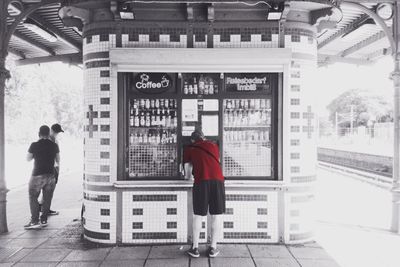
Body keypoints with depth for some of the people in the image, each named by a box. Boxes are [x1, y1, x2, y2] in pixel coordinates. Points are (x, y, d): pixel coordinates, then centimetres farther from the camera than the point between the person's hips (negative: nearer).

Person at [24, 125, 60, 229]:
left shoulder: (34, 145, -9)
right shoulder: (54, 145, 0)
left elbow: (28, 158, 5)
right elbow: (58, 160, 12)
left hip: (37, 175, -3)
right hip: (50, 175, 3)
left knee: (33, 197, 5)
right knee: (47, 198, 11)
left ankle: (34, 221, -2)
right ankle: (44, 220, 15)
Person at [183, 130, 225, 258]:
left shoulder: (189, 149, 16)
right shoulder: (213, 145, 22)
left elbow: (188, 171, 20)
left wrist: (187, 177, 42)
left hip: (201, 182, -1)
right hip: (218, 180, 2)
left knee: (198, 216, 9)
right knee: (217, 216, 9)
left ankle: (195, 248, 16)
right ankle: (213, 248, 16)